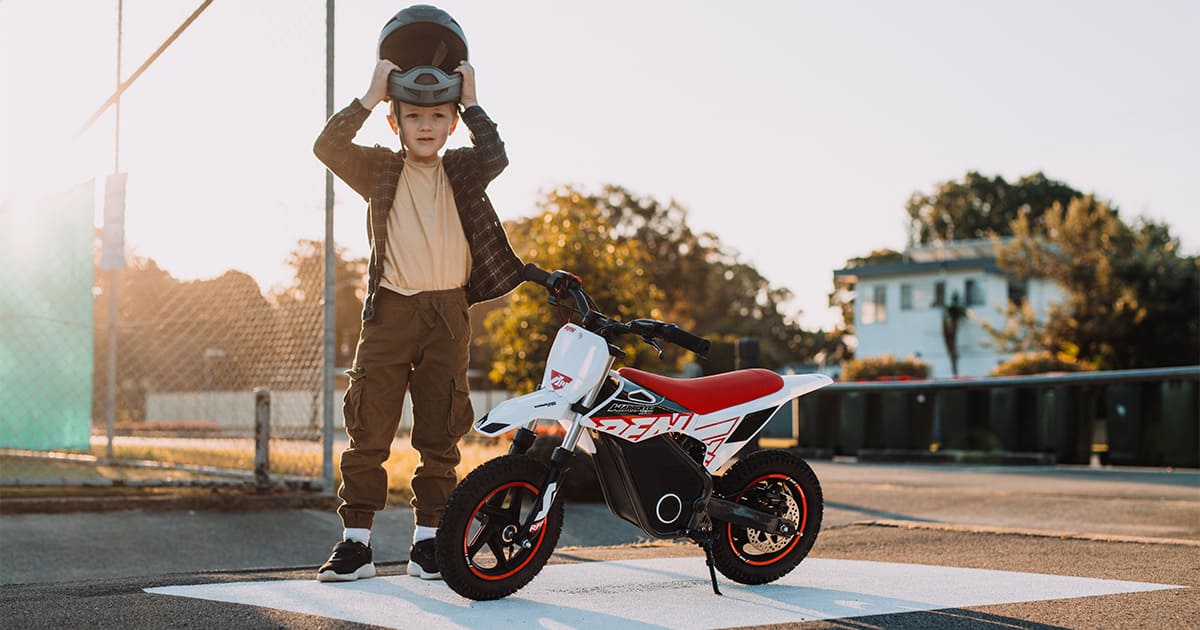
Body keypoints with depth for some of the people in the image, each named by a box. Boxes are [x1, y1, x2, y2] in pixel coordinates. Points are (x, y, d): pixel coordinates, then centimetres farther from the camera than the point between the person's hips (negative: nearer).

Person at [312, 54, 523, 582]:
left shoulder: (461, 172, 11)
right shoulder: (380, 170, 8)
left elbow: (495, 157, -10)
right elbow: (327, 147, -8)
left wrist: (471, 104, -4)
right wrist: (369, 97, -9)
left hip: (447, 314, 1)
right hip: (389, 310, -1)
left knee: (440, 433, 4)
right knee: (369, 429, -4)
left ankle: (428, 542, 12)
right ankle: (356, 543, 2)